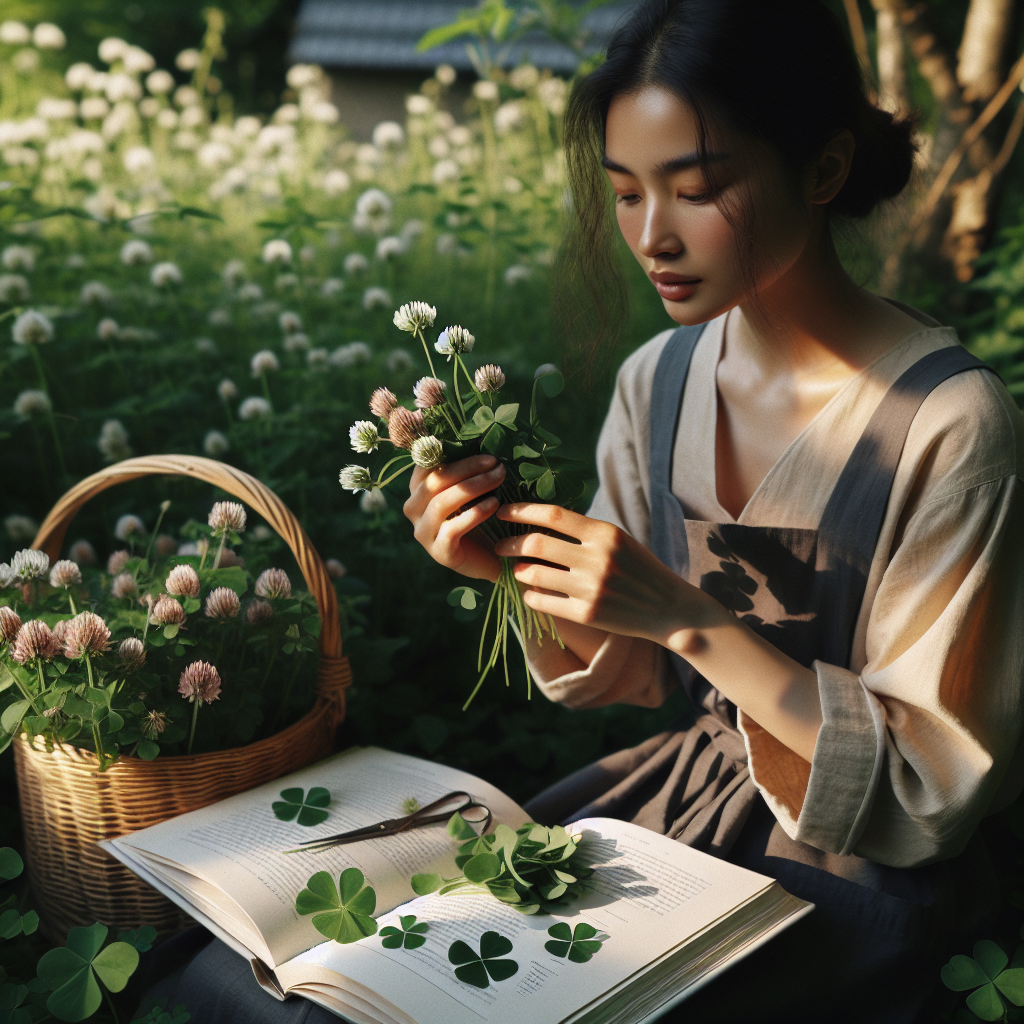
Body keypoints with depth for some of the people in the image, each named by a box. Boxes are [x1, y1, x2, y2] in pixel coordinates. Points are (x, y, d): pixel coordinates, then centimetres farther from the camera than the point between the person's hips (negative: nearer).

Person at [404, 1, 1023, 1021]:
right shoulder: (657, 379, -5)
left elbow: (932, 784, -18)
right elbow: (622, 672, 4)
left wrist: (692, 621, -29)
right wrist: (517, 565, -16)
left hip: (864, 867, -4)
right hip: (687, 780, 5)